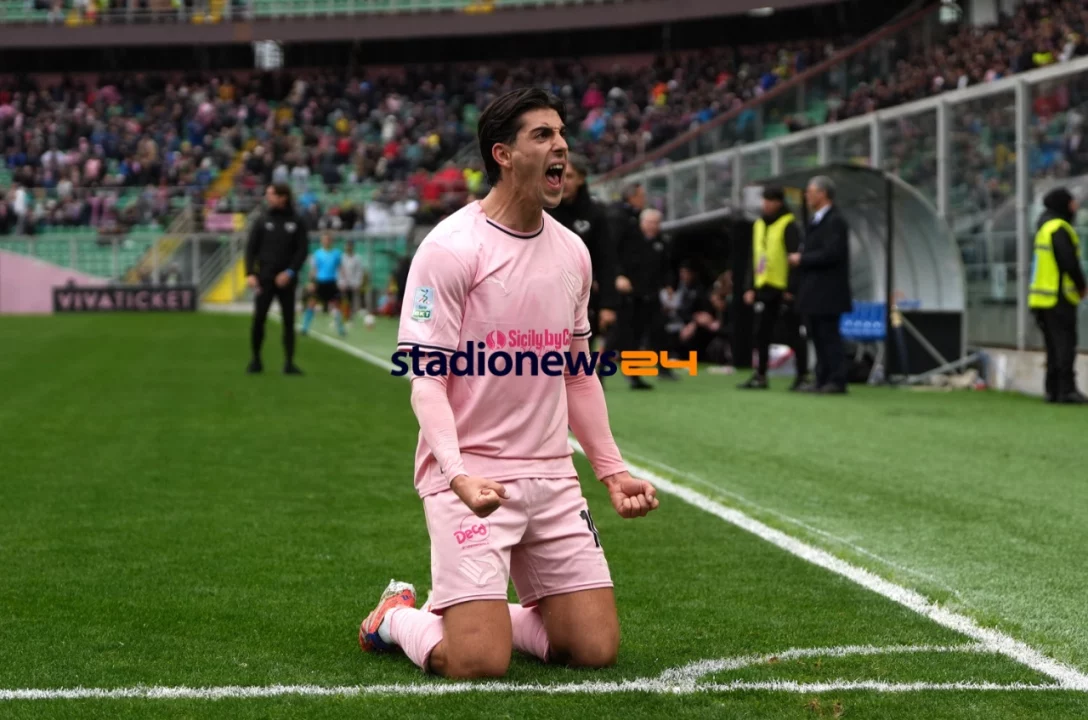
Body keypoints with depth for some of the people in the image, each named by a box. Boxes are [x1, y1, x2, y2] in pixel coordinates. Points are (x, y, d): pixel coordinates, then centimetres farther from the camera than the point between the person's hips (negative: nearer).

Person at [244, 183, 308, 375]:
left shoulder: (296, 222, 3)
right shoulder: (263, 220, 5)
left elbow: (302, 250, 1)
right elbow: (251, 248, 4)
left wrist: (290, 272, -12)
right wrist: (250, 274, -8)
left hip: (286, 280, 0)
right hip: (264, 278, 0)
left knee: (289, 321, -1)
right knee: (259, 319, -6)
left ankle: (289, 363, 4)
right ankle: (256, 360, 6)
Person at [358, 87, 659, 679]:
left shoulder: (572, 252, 11)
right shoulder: (451, 248, -10)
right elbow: (426, 382, -13)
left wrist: (612, 470, 15)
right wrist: (459, 475, -27)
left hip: (552, 476, 6)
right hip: (468, 478, -6)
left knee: (597, 648, -1)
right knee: (479, 663, -15)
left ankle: (483, 615, 24)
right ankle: (398, 617, 17)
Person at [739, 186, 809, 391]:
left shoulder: (788, 225, -8)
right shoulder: (759, 225, 15)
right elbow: (755, 259, 18)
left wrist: (792, 288, -17)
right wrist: (750, 287, 12)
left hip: (785, 290, -7)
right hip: (766, 289, 7)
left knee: (794, 332, -1)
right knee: (763, 333, 8)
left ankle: (802, 376, 3)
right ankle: (760, 375, 14)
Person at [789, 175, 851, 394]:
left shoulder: (835, 221, -13)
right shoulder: (817, 220, 17)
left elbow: (831, 253, -22)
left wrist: (802, 259, -15)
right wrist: (799, 257, 5)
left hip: (827, 292, -10)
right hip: (814, 293, 10)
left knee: (829, 336, -7)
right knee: (817, 336, 12)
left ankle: (837, 380, -5)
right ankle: (822, 380, 16)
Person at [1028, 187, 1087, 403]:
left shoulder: (1045, 227, 16)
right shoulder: (1059, 229, -15)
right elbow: (1070, 262, -20)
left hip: (1043, 296, 9)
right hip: (1059, 296, -9)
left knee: (1054, 344, 12)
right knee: (1065, 343, -7)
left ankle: (1053, 389, 12)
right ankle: (1067, 390, -10)